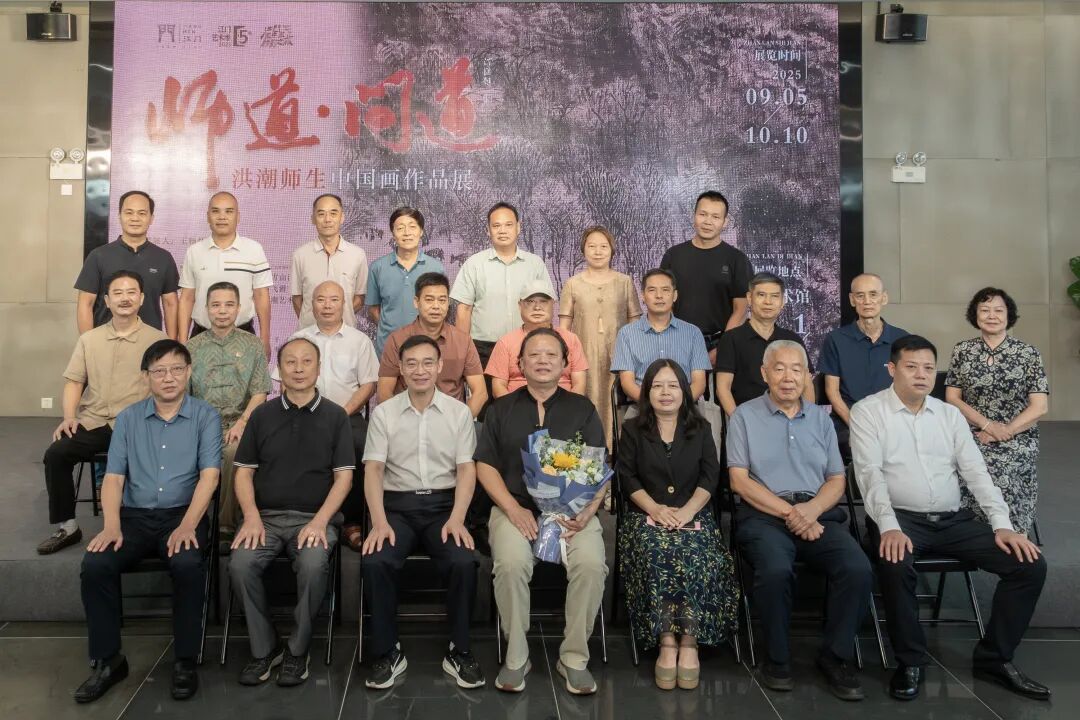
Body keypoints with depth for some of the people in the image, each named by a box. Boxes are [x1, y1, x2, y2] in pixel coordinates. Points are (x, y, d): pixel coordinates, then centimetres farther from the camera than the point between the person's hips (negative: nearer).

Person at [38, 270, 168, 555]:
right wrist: (69, 416, -3)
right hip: (92, 422, 4)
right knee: (56, 454, -20)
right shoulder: (89, 339, 15)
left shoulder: (157, 340, 4)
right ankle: (66, 527, -2)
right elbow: (74, 382, 14)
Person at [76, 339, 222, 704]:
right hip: (135, 514, 3)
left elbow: (209, 474, -8)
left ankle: (185, 660, -14)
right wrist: (112, 525, -12)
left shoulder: (205, 416, 1)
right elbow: (114, 476, 4)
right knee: (94, 565, -23)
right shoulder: (128, 418, 10)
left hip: (184, 514, -3)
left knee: (188, 565, -32)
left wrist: (187, 525, -21)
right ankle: (108, 660, -4)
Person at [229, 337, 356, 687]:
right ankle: (264, 648, -4)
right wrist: (252, 517, -7)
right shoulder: (262, 415, 11)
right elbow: (244, 471, 10)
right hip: (266, 516, 2)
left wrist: (320, 521, -12)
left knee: (313, 565, -31)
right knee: (240, 564, -26)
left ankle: (297, 649, -7)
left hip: (315, 518, -2)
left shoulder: (335, 416, 5)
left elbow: (344, 476, 1)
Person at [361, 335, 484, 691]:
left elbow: (466, 469, 2)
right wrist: (379, 522, -15)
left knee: (464, 562, -27)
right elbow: (373, 469, 0)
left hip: (443, 504, 0)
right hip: (397, 504, 1)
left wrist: (456, 519, -14)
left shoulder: (459, 412, 5)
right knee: (375, 561, -28)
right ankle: (388, 652, -7)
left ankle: (459, 651, -5)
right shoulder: (383, 412, 6)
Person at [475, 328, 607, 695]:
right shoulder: (501, 409, 13)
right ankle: (515, 657, -10)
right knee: (511, 562, -31)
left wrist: (587, 511, -11)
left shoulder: (582, 409, 13)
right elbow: (485, 465, 7)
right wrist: (513, 509, -8)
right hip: (515, 507, 0)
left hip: (573, 510, 0)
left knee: (591, 564, -28)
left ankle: (574, 657, -8)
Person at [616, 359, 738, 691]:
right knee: (656, 555, -34)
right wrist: (656, 509, -13)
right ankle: (667, 643, -29)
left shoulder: (700, 429, 12)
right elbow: (627, 478, 2)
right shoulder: (633, 430, 11)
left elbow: (710, 477, 3)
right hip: (647, 515, 0)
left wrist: (687, 511, -13)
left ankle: (689, 643, -24)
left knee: (695, 558, -32)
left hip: (693, 514, 1)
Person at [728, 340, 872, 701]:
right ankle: (777, 657, -8)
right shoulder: (744, 416, 5)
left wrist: (812, 509, -9)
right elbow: (739, 480, -2)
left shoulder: (821, 418, 17)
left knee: (858, 569, -24)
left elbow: (837, 479, 12)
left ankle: (836, 655, -1)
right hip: (764, 515, -3)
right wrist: (789, 512, -11)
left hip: (818, 514, 4)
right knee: (776, 570, -33)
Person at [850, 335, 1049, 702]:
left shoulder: (950, 414, 14)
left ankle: (994, 657, 7)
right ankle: (910, 661, -11)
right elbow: (870, 473, -11)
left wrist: (1003, 524, -6)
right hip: (900, 518, -5)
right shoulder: (868, 411, -1)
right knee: (895, 565, -37)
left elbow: (976, 471, 8)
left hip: (954, 519, 5)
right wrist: (889, 526, -25)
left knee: (1030, 563, -10)